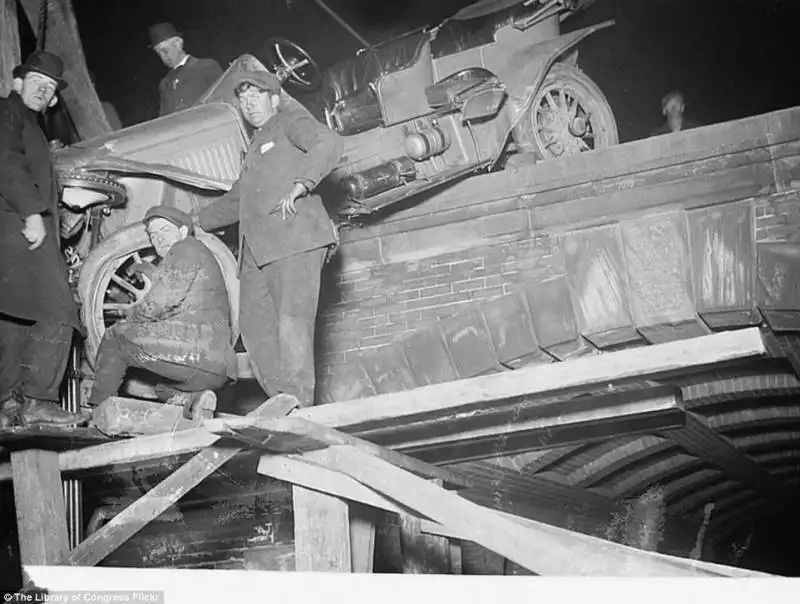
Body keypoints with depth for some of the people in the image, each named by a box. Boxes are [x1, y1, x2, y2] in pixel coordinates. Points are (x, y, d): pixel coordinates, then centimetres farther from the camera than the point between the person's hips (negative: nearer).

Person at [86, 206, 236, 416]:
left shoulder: (186, 249, -2)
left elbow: (160, 302, -12)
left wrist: (132, 316, 7)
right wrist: (153, 277, 33)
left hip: (191, 349, -10)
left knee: (114, 337, 10)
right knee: (164, 390, 35)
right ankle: (192, 398, 3)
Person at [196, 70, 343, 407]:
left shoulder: (291, 122, 11)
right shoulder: (257, 146, 35)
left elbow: (328, 144, -10)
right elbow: (236, 200, 46)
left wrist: (300, 184, -23)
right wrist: (196, 222, 47)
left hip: (294, 238, -8)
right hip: (256, 250, 8)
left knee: (292, 322, -17)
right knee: (255, 327, -4)